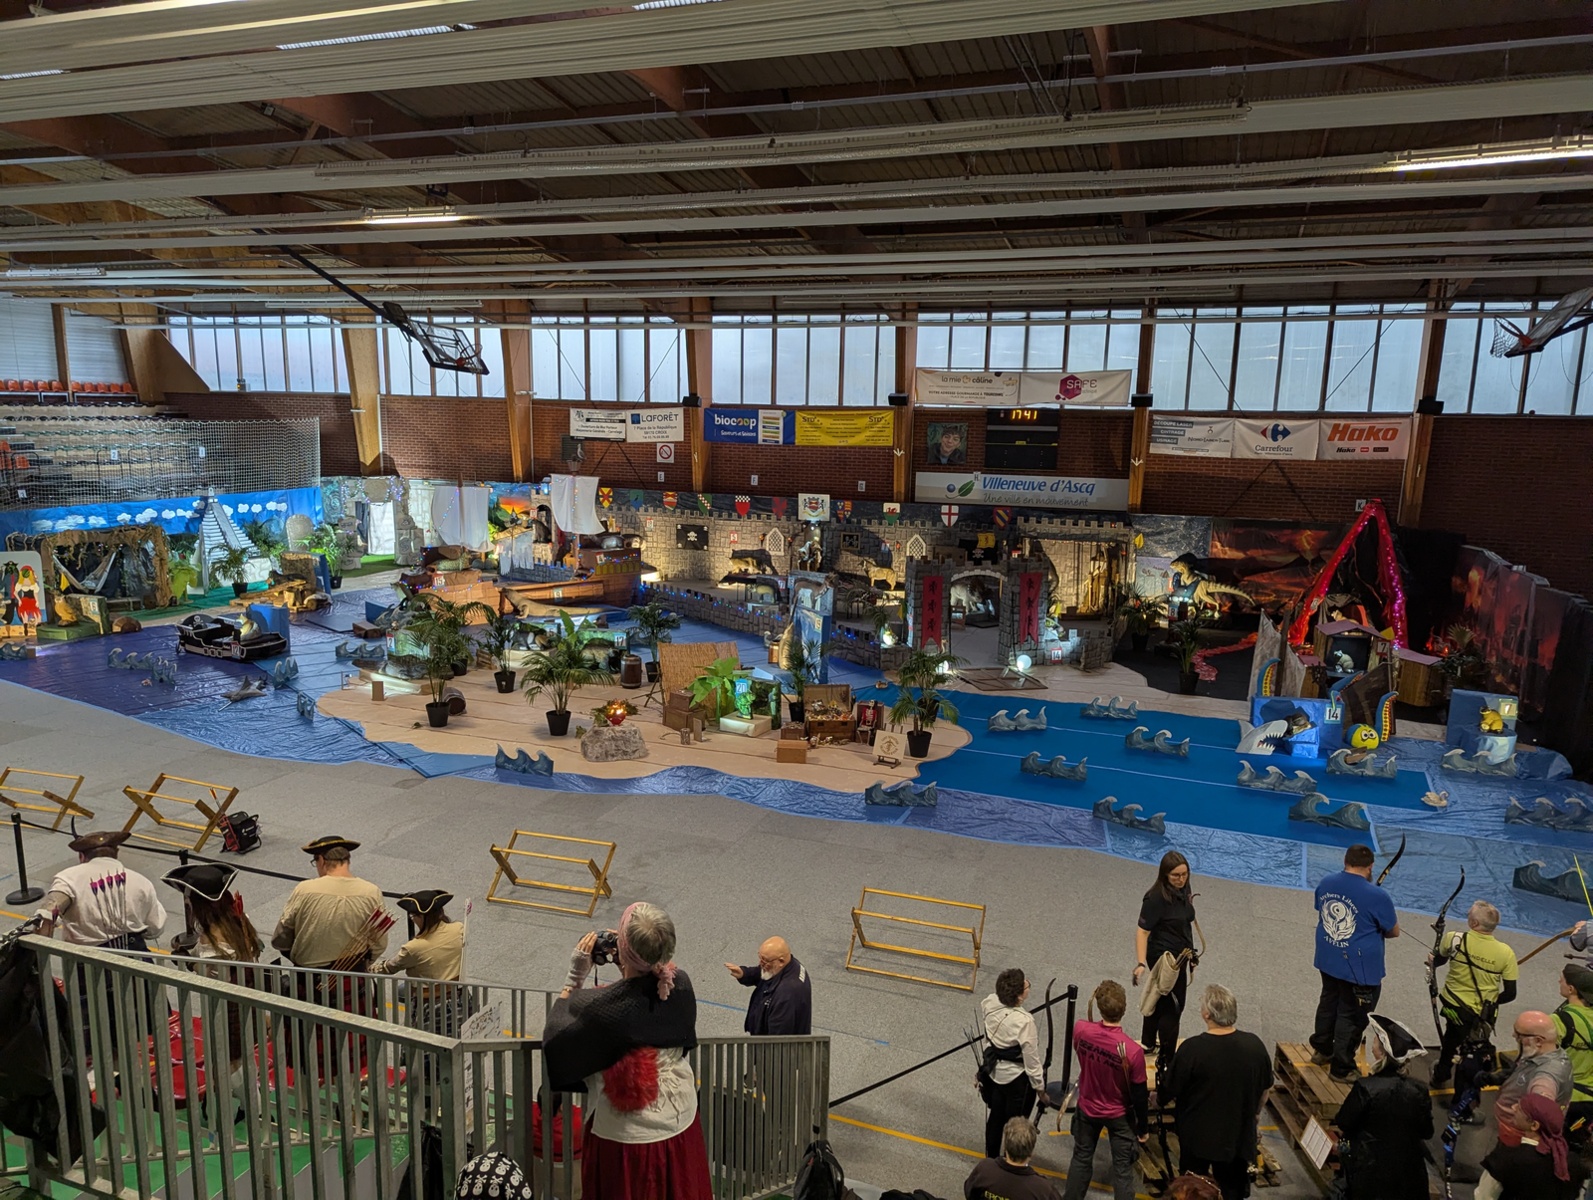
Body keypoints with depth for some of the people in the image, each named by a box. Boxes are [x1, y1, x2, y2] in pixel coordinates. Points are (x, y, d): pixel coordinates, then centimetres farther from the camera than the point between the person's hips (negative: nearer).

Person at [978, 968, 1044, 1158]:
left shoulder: (988, 1004, -19)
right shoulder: (1024, 1022, -35)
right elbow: (1032, 1060, -22)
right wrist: (1040, 1085, -5)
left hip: (995, 1072, 6)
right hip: (1018, 1079, -6)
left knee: (995, 1116, 27)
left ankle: (990, 1159, 48)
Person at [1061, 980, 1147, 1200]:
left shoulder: (1080, 1031, -25)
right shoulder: (1132, 1051, -33)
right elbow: (1139, 1095, -17)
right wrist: (1143, 1127, -2)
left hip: (1087, 1108, 3)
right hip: (1120, 1115, -3)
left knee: (1081, 1158, 24)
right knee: (1122, 1169, 15)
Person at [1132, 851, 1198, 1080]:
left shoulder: (1184, 891, -2)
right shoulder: (1156, 898, -25)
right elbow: (1142, 932, -26)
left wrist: (1191, 953, 20)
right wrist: (1141, 963, -34)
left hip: (1179, 957, 8)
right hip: (1164, 959, -8)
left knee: (1159, 1000, 24)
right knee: (1171, 1008, -4)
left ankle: (1148, 1043, 43)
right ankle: (1166, 1062, 7)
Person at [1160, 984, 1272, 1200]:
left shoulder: (1192, 1049, -26)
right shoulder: (1254, 1045, -14)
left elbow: (1169, 1093, -15)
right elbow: (1265, 1088, 3)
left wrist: (1159, 1095, 8)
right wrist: (1255, 1113, 22)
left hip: (1197, 1135, -3)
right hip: (1238, 1134, 3)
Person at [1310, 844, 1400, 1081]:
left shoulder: (1326, 884, -4)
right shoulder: (1376, 897, -22)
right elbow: (1394, 932, -10)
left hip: (1328, 961, 6)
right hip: (1360, 969, -6)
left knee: (1328, 1003, 25)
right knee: (1351, 1017, 8)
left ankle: (1321, 1050, 41)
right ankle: (1342, 1068, 20)